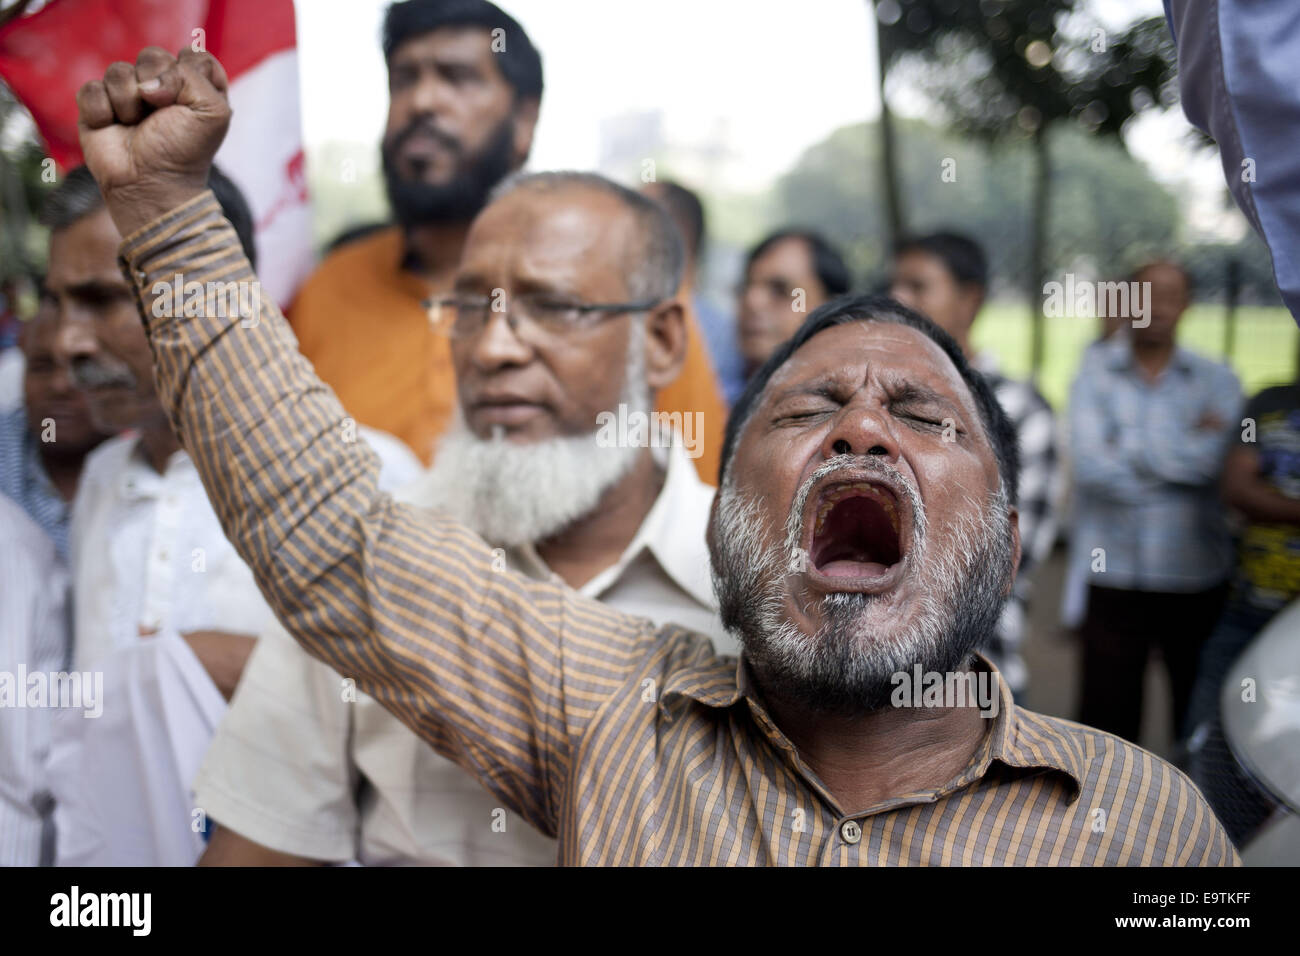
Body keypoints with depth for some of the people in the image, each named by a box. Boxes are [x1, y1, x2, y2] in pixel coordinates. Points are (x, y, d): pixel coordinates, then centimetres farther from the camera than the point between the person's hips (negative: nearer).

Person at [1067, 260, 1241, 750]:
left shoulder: (1216, 381, 4)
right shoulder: (1095, 374, 1)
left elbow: (1214, 458, -14)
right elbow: (1091, 466, -13)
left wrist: (1128, 445, -10)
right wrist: (1186, 444, -9)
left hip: (1196, 580, 1)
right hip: (1111, 579, -1)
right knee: (1107, 715, 5)